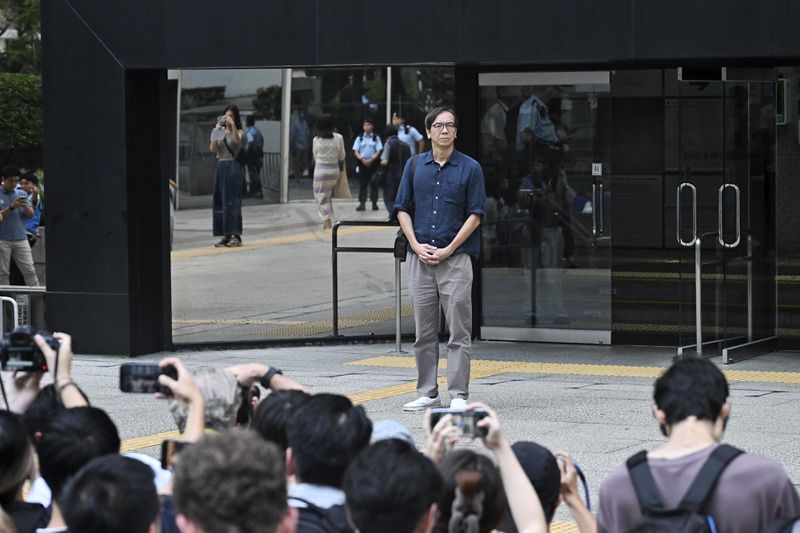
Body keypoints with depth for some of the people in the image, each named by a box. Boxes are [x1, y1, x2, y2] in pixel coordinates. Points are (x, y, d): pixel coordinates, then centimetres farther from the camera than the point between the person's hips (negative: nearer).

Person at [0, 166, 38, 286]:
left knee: (29, 270, -1)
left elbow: (31, 214, 7)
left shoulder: (22, 194, 11)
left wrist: (25, 207, -14)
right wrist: (11, 207, -18)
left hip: (21, 239, 2)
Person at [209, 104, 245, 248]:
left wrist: (232, 125, -30)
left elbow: (237, 140, -22)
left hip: (232, 167, -5)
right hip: (220, 167, 5)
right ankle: (225, 235, 7)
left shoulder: (238, 132, 2)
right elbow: (212, 149, -1)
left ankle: (235, 235, -9)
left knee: (232, 201, -9)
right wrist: (217, 131, -9)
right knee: (220, 201, 3)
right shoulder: (220, 132, 11)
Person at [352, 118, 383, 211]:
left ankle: (374, 203, 8)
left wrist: (371, 160, -15)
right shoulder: (360, 138, 6)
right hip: (362, 162, 1)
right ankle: (362, 203, 1)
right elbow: (355, 151, 2)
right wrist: (362, 159, -13)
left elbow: (379, 151, -3)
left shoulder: (376, 137, 2)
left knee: (373, 183, 2)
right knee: (362, 183, 0)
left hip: (373, 162, -1)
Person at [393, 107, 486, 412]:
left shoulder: (470, 168, 1)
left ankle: (458, 395, -2)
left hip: (456, 258, -3)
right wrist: (416, 245, -3)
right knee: (424, 332, 7)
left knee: (459, 331, -4)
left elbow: (475, 214, -2)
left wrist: (449, 249, -10)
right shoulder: (415, 165, 10)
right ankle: (427, 394, 13)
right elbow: (402, 208, 11)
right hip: (420, 258, 3)